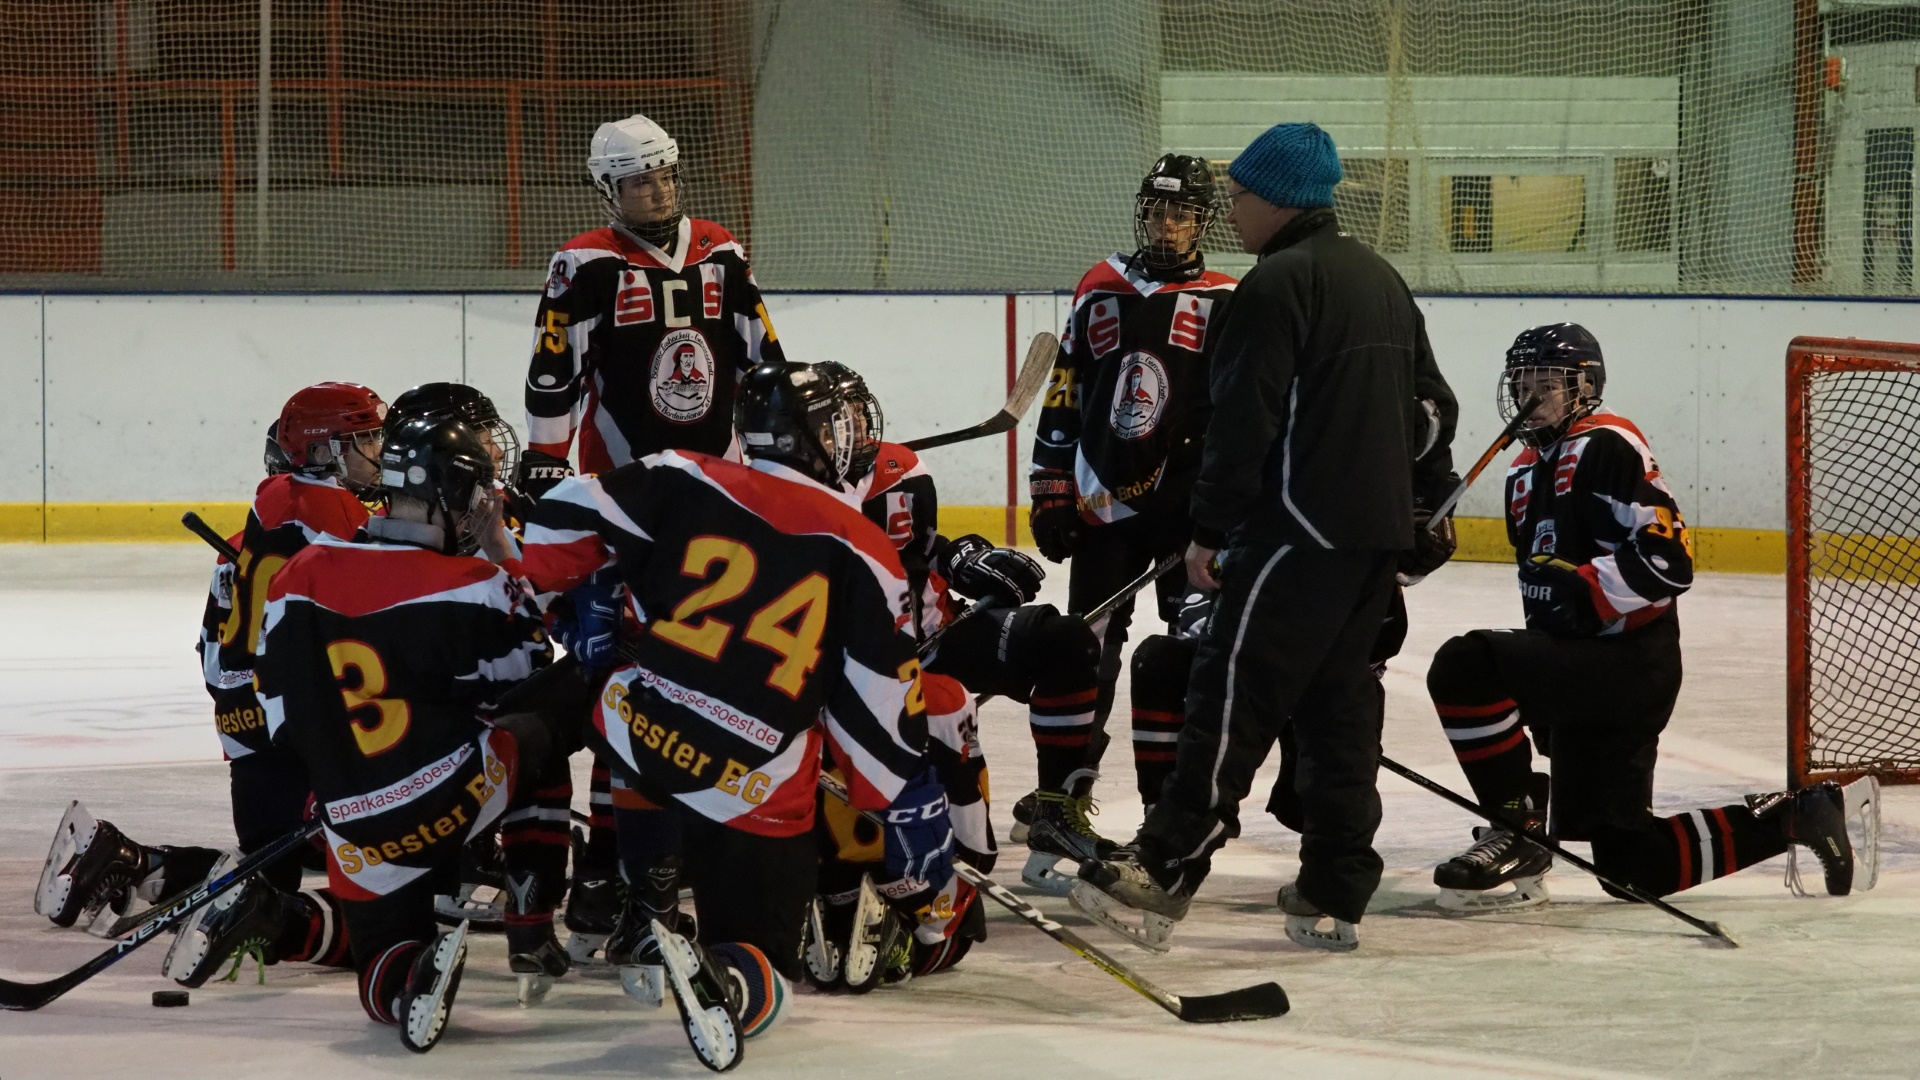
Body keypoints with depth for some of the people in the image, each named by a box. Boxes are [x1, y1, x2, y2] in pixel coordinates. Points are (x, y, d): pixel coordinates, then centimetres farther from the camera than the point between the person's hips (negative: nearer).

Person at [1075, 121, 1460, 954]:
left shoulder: (1277, 284, -10)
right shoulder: (1382, 280, 18)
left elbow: (1243, 417, -16)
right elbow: (1431, 405, 23)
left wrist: (1210, 529, -11)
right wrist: (1427, 504, 31)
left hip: (1302, 525, -9)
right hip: (1380, 529, 9)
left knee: (1236, 687, -10)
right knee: (1339, 700, 10)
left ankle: (1168, 864, -15)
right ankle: (1333, 895, 10)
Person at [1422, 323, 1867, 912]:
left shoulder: (1606, 445, -10)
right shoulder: (1526, 472, 20)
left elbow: (1668, 560, -20)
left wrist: (1581, 586, -27)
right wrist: (1539, 707, 22)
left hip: (1632, 664, -10)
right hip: (1588, 675, 10)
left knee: (1464, 666, -26)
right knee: (1631, 863, 10)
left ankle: (1516, 838, -16)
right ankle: (1796, 816, 24)